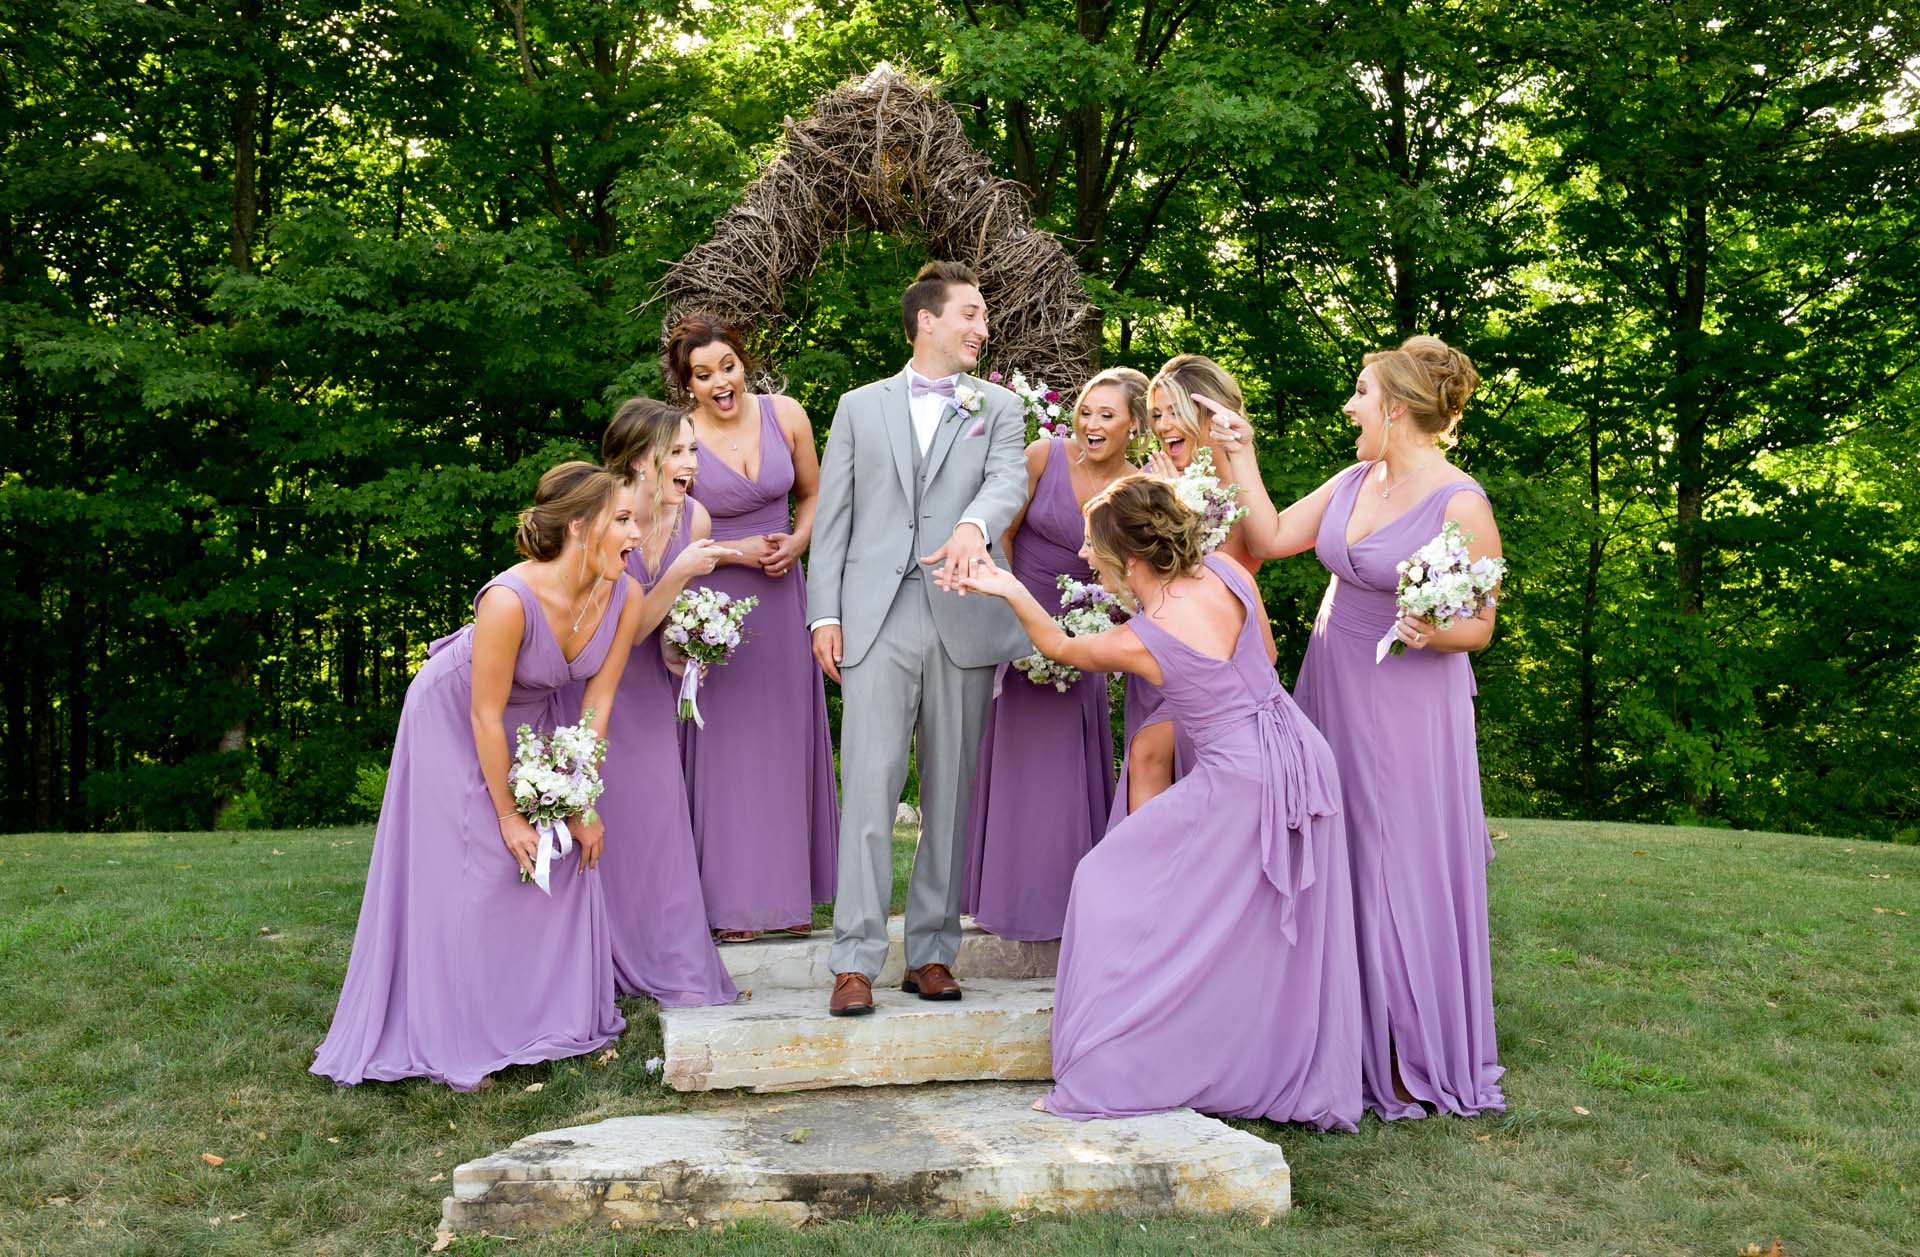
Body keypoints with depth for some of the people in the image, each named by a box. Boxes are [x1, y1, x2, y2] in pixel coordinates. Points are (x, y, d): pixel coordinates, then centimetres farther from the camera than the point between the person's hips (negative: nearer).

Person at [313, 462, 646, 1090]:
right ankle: (456, 1040, 9)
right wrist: (508, 815, -19)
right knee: (471, 873, -4)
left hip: (537, 719, 6)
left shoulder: (625, 597, -22)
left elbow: (597, 703, -10)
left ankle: (555, 1014, 20)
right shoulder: (509, 599, -38)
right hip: (454, 718, -5)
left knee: (565, 862, 4)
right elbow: (486, 717, -27)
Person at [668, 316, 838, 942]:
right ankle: (728, 901, 8)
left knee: (786, 737, 9)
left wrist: (797, 542, -7)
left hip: (782, 593, 4)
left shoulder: (785, 415, -3)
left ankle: (790, 892, 19)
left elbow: (812, 493, 11)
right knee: (723, 743, 0)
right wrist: (735, 551, -14)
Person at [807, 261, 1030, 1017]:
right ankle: (856, 961, -7)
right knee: (870, 785, -8)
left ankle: (931, 952, 13)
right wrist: (824, 614, 0)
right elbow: (832, 517, 10)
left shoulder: (999, 409, 14)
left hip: (964, 620, 1)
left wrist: (974, 526, -30)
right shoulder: (860, 407, 14)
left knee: (951, 793, 4)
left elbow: (1008, 482, -7)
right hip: (876, 617, -1)